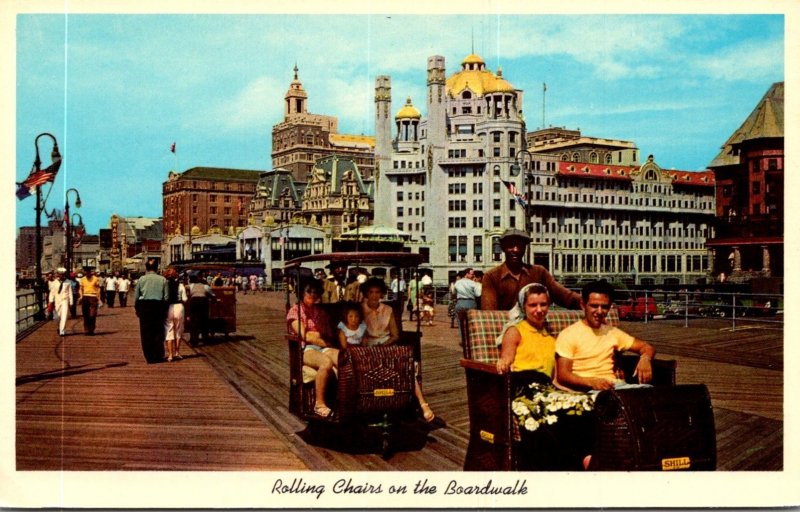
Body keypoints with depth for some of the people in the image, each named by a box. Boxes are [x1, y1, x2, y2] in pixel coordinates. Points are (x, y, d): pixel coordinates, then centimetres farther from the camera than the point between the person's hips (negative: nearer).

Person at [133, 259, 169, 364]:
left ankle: (149, 358, 11)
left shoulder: (141, 279, -2)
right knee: (158, 332, 11)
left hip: (144, 306, 0)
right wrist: (164, 310, 6)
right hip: (159, 306, 0)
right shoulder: (163, 279, -2)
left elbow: (136, 296, 0)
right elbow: (166, 297, -4)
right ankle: (158, 356, 13)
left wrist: (136, 309, 11)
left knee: (146, 332, 8)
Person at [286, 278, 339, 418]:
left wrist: (315, 335, -4)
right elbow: (304, 336, -7)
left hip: (323, 347, 5)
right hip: (304, 349, -5)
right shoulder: (295, 311, 5)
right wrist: (325, 342, -6)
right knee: (326, 362, -38)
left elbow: (329, 335, 16)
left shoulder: (321, 312, 23)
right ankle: (319, 404, -27)